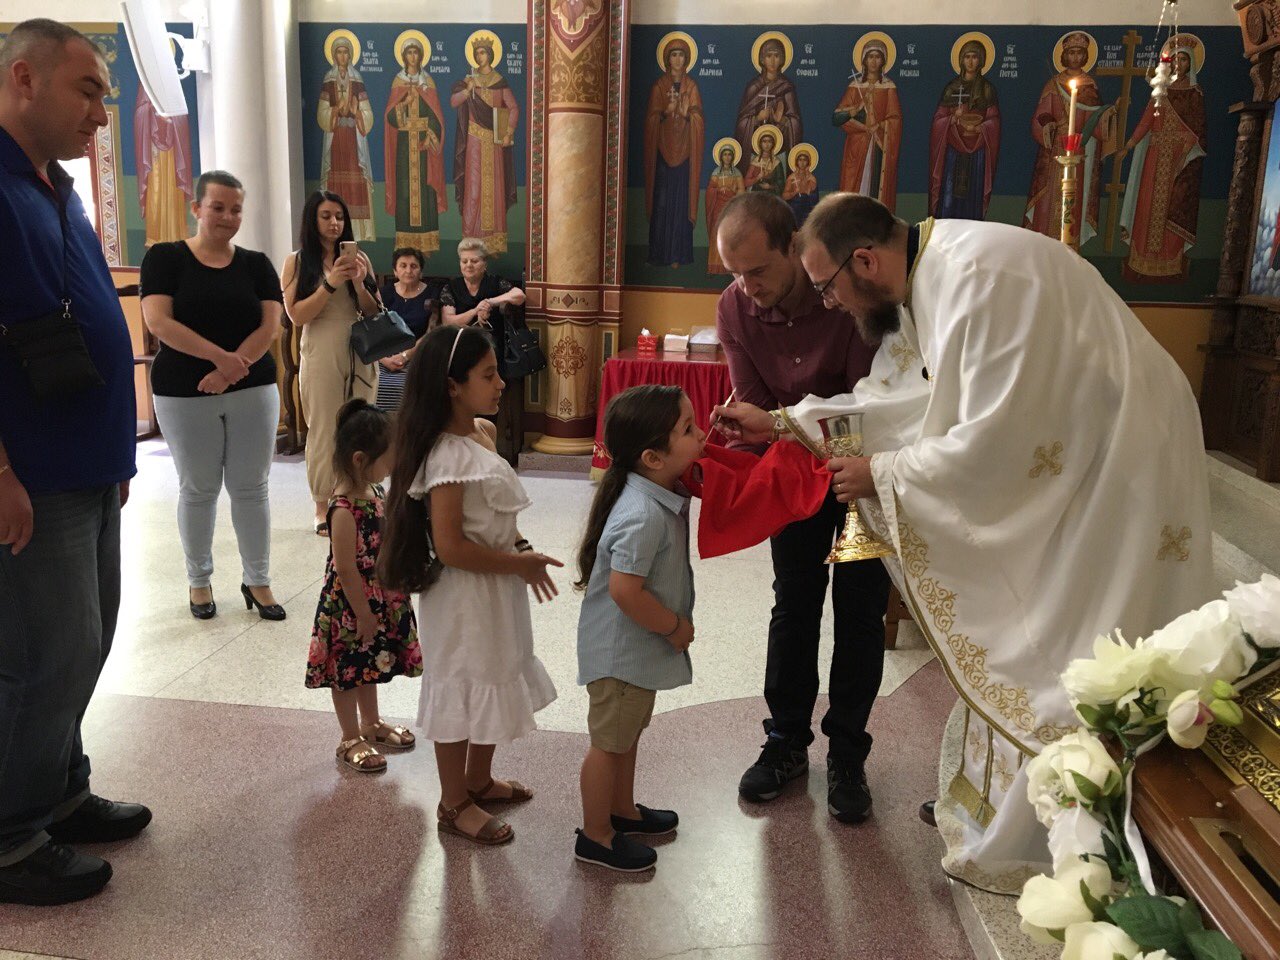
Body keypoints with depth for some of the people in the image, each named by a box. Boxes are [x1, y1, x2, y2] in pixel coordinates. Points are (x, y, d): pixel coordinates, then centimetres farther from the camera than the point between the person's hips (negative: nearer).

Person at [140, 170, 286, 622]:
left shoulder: (256, 264, 6)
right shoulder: (165, 257, 0)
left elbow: (270, 326, -3)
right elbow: (158, 321, -12)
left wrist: (230, 372, -15)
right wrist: (221, 356, -20)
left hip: (253, 389, 2)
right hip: (184, 394, -2)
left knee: (251, 486, 5)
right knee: (198, 489, 8)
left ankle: (257, 580, 16)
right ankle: (199, 580, 22)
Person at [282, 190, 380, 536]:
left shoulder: (357, 257, 9)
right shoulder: (297, 261, 3)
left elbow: (374, 312, 9)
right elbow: (297, 315, -6)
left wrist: (359, 283, -9)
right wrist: (331, 283, -15)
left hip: (360, 355, 3)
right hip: (321, 356, -2)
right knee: (324, 431, 0)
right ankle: (323, 506, 9)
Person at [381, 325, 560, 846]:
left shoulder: (481, 433, 3)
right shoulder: (448, 456, -26)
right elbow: (450, 547, -27)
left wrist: (521, 553, 3)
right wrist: (518, 562, -19)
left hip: (496, 589, 9)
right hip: (464, 594, -9)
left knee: (495, 683, 23)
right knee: (461, 693, 8)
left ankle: (479, 780, 43)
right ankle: (454, 805, 27)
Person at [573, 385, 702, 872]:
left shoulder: (661, 494, -3)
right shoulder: (643, 516, -31)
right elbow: (625, 590, -33)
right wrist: (675, 626, -18)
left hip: (639, 648, 9)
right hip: (621, 651, -9)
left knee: (627, 733, 26)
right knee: (610, 741, 9)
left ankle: (623, 810, 46)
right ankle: (596, 836, 27)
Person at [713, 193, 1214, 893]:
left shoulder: (982, 276, -29)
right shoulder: (926, 278, 1)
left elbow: (992, 439, -30)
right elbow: (901, 393, 9)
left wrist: (882, 473, -17)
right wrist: (781, 422, 6)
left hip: (1119, 463, -9)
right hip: (1057, 461, 9)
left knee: (1057, 664, 1)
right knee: (1012, 644, 17)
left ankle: (1026, 846, 19)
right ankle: (992, 799, 35)